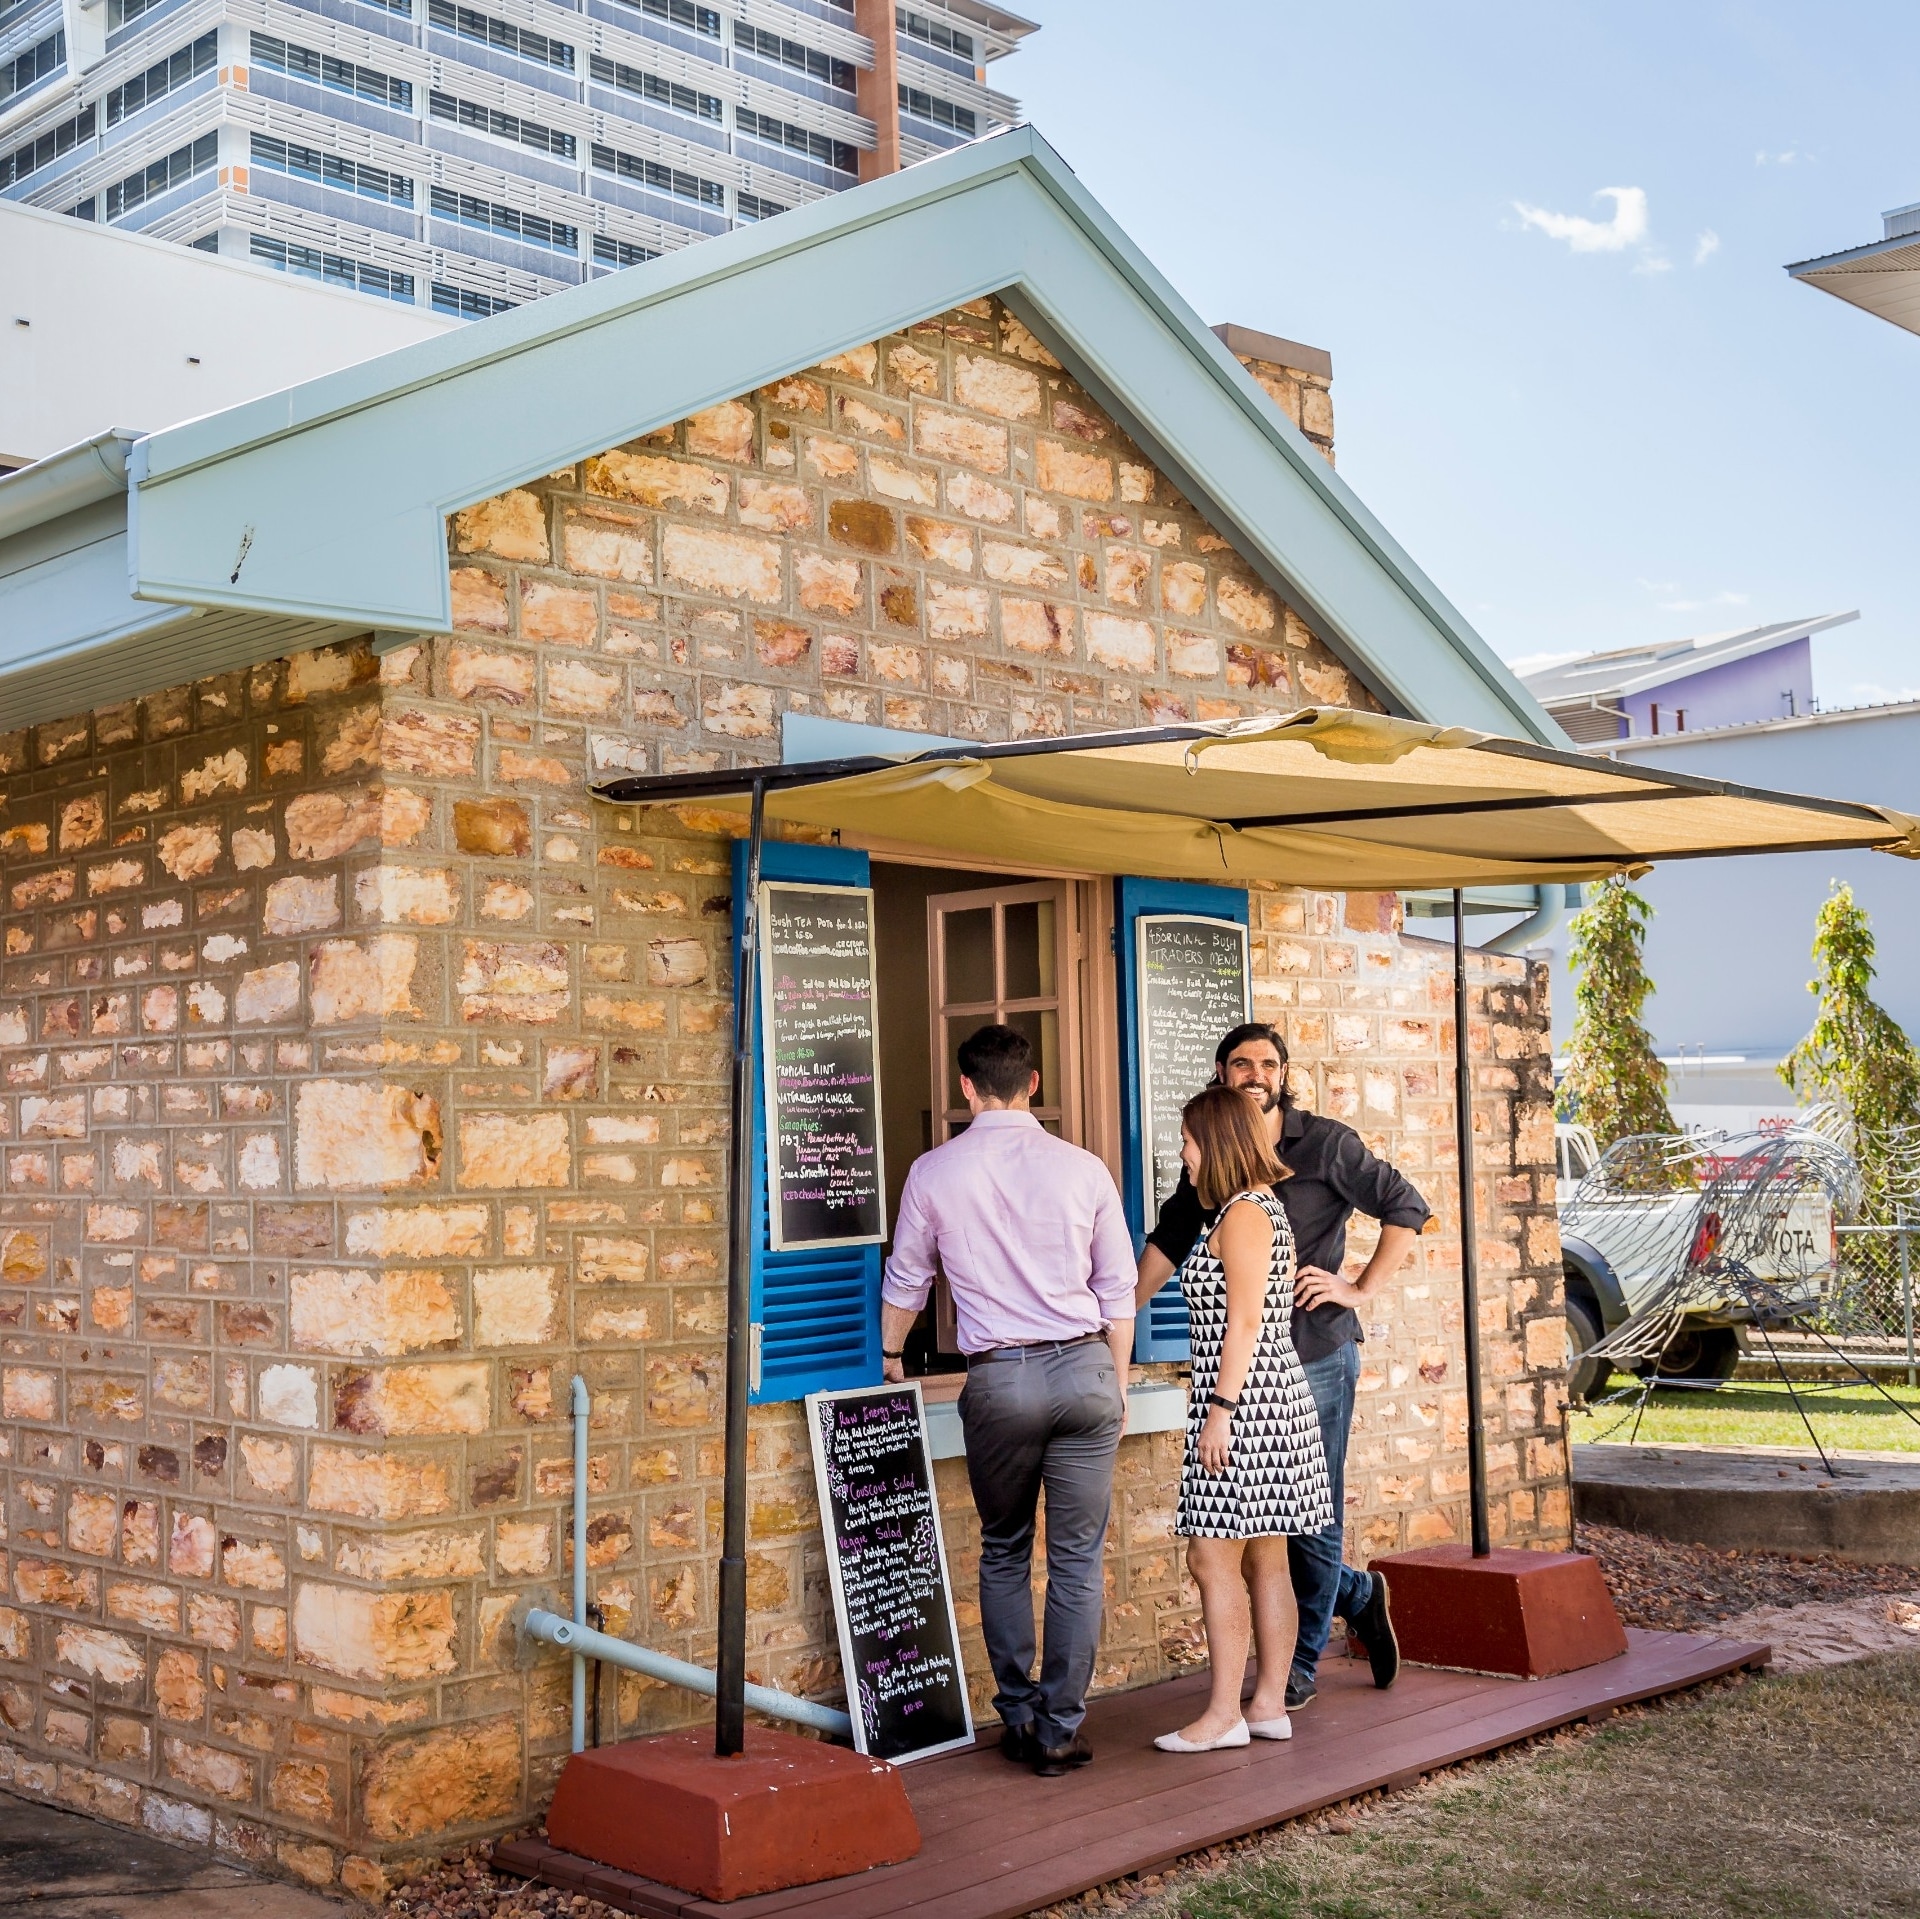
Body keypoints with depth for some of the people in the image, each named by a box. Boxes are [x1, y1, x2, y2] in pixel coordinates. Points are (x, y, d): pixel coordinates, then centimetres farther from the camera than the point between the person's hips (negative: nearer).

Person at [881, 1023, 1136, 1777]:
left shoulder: (934, 1172, 1)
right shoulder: (1082, 1169, 3)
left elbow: (905, 1281, 13)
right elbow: (1118, 1290, 8)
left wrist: (890, 1358, 31)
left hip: (999, 1379, 0)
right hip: (1085, 1370, 1)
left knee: (1004, 1553, 17)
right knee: (1078, 1558, 7)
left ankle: (1018, 1718, 19)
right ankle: (1060, 1729, 11)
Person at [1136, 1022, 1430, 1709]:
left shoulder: (1324, 1144, -2)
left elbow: (1406, 1207, -1)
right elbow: (1169, 1240, 17)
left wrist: (1362, 1288, -7)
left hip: (1317, 1353, -4)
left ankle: (1300, 1666, 17)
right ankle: (1358, 1596, 33)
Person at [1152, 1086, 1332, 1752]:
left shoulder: (1244, 1215, -13)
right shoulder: (1261, 1208, 17)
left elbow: (1246, 1322, -19)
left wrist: (1219, 1410, -20)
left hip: (1244, 1401, -10)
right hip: (1269, 1401, 10)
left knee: (1213, 1557, -7)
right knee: (1265, 1560, 11)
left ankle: (1223, 1715, -4)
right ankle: (1269, 1704, 15)